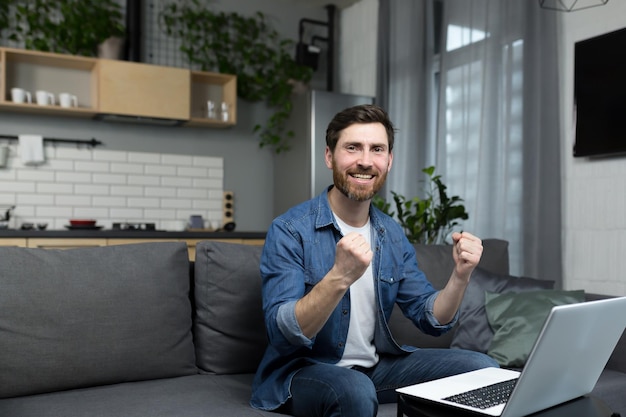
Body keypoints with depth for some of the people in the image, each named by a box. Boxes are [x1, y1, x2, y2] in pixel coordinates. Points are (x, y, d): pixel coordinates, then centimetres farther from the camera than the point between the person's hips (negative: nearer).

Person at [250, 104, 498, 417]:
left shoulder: (392, 236, 4)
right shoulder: (289, 231, -16)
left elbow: (431, 318, 4)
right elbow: (283, 335, -25)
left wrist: (460, 275, -15)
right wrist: (339, 278, -41)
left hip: (376, 365, 7)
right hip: (302, 370, -6)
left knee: (482, 368, -4)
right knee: (356, 391, -39)